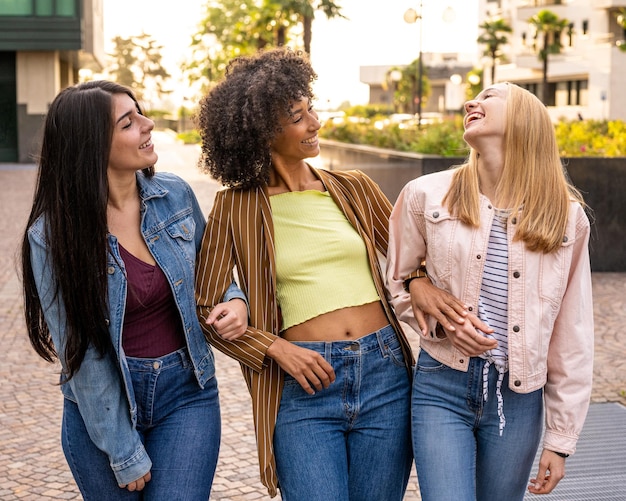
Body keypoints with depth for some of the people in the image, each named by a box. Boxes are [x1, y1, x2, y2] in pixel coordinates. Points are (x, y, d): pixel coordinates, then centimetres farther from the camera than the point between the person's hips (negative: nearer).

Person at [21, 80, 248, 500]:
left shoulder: (175, 196, -6)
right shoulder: (52, 235, -15)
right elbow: (81, 353, -13)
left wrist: (234, 300, -9)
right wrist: (124, 454, -10)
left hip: (186, 392, 2)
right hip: (101, 403, -1)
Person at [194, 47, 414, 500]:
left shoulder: (354, 189, 8)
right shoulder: (236, 208, 0)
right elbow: (206, 308, 0)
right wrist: (276, 348, -11)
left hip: (384, 374, 3)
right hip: (303, 385, -3)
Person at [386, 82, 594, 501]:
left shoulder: (567, 216, -1)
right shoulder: (426, 195, -3)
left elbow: (572, 338, 3)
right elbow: (396, 283, 11)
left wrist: (561, 441, 4)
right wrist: (442, 322, -10)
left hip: (518, 396, 1)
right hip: (442, 387, -1)